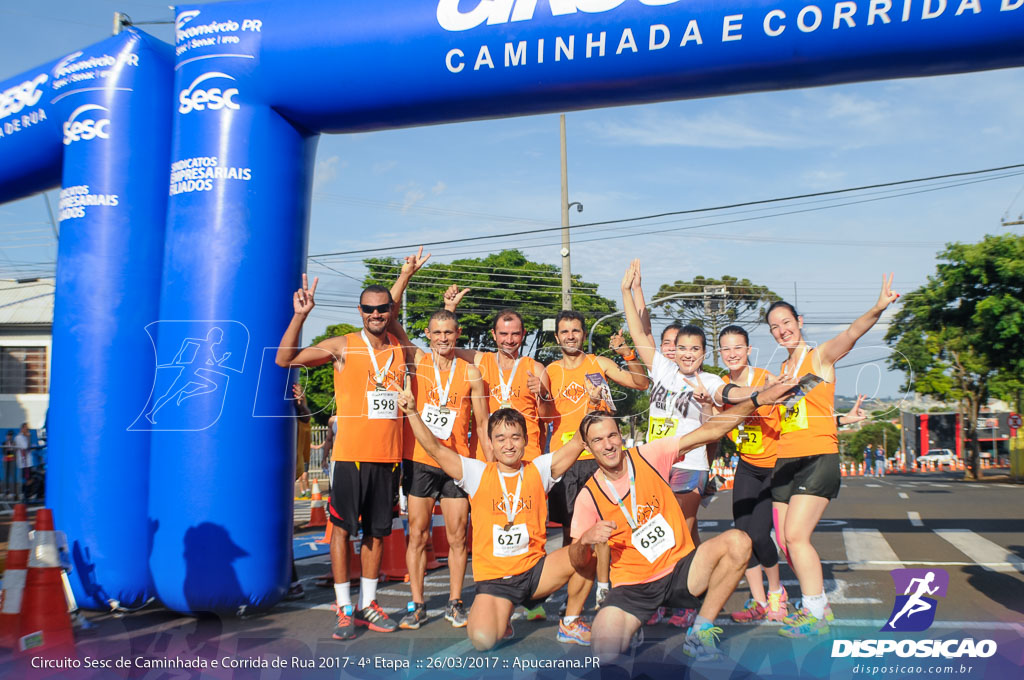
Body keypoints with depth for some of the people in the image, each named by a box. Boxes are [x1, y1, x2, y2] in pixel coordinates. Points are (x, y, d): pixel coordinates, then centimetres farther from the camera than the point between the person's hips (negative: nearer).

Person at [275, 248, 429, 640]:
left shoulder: (402, 349, 9)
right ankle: (344, 610, 11)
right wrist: (300, 315, -16)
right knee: (342, 529, 1)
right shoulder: (343, 347, -2)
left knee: (377, 533, 11)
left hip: (388, 456, 4)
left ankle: (367, 605, 23)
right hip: (350, 454, -4)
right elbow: (285, 359, -5)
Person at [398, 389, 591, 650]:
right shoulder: (477, 473, 1)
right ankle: (502, 618, 15)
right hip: (493, 577, -1)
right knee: (483, 639, -25)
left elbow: (579, 441, -3)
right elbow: (434, 448, -4)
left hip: (534, 570, 1)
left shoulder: (539, 470, 3)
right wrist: (412, 413, -13)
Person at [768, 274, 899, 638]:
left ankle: (815, 615, -1)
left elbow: (851, 334, -24)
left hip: (818, 457, -7)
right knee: (784, 540, 6)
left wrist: (877, 308, -43)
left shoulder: (820, 356, -4)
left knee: (796, 536, -14)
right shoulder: (782, 370, 15)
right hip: (785, 460, 7)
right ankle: (818, 605, 23)